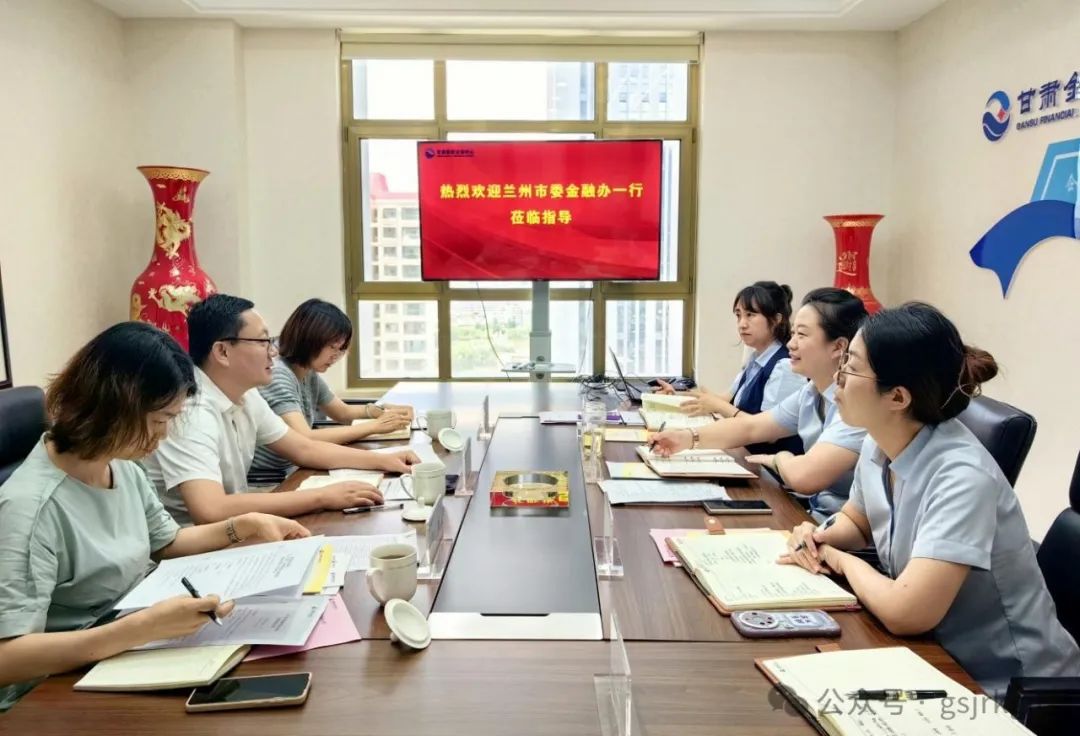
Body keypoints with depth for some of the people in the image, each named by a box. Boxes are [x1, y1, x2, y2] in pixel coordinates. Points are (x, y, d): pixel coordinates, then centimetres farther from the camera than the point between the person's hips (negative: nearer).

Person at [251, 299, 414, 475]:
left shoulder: (309, 374, 5)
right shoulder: (276, 374, -20)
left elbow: (343, 412, 18)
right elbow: (305, 440, -29)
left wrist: (382, 410, -2)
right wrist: (375, 425, -25)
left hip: (287, 472, 7)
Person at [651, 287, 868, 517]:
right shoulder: (812, 392, 5)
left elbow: (803, 476, -33)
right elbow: (750, 427, 12)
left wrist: (781, 459, -10)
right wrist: (689, 438, -3)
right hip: (813, 515, 7)